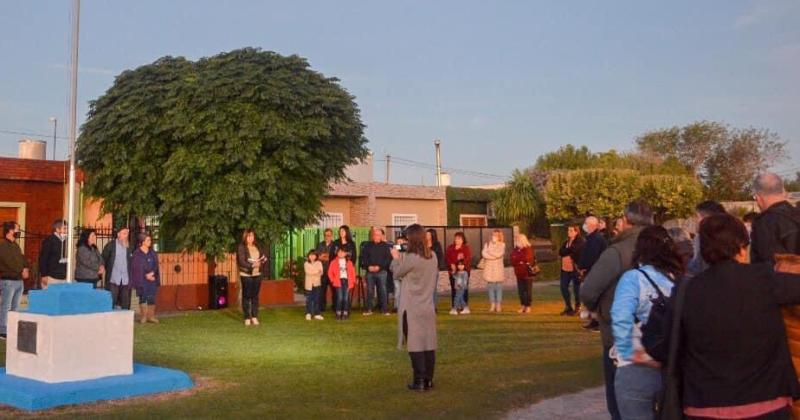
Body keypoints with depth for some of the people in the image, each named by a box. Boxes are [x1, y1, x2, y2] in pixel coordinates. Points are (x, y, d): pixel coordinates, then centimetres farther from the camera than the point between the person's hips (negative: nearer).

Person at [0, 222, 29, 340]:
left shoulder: (15, 245, 18)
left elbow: (22, 258, 18)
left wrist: (25, 269, -2)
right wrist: (21, 271, -10)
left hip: (19, 280, 9)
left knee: (15, 307, 11)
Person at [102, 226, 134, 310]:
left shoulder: (130, 247, 9)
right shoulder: (110, 245, 1)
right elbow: (103, 259, 4)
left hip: (126, 280, 3)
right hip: (113, 280, -3)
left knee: (125, 304, 5)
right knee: (111, 302, -1)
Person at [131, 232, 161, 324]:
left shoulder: (152, 253, 10)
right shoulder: (137, 253, -3)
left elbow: (156, 266, 7)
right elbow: (136, 267, -5)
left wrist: (151, 274, -10)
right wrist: (146, 276, -10)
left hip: (152, 279, 3)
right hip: (141, 280, -3)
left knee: (151, 298, -1)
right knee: (142, 297, 0)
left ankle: (151, 316, 5)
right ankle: (143, 316, 7)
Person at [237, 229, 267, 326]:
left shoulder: (258, 246, 8)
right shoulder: (241, 247, -7)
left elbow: (264, 257, 9)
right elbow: (241, 262, -14)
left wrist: (260, 264, -12)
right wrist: (252, 265, -25)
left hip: (257, 274, 4)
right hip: (246, 275, -4)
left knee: (255, 296, 7)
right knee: (246, 296, 0)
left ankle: (254, 317, 14)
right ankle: (247, 318, 6)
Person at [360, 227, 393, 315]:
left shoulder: (385, 246, 3)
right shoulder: (367, 245, 10)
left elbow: (388, 259, -3)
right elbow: (363, 257, 7)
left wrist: (379, 267, -13)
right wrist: (368, 266, -9)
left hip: (382, 271, -2)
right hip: (370, 271, 2)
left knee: (383, 290, -3)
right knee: (369, 291, 3)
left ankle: (384, 309, 2)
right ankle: (369, 309, 10)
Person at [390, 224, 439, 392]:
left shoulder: (410, 258, -18)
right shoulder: (433, 256, 1)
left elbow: (397, 272, -3)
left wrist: (396, 258, 16)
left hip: (412, 309, -6)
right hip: (428, 307, 6)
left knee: (415, 345, 1)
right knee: (429, 344, 8)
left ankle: (419, 381, 3)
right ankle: (428, 380, 14)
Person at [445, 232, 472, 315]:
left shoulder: (466, 248, 1)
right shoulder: (450, 248, 11)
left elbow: (468, 259, -8)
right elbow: (446, 258, 3)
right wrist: (451, 265, -14)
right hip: (453, 271, 3)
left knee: (464, 289, 0)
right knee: (453, 289, 3)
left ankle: (466, 307, 6)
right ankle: (453, 308, 7)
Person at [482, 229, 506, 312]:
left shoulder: (502, 245, 2)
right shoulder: (487, 244, 10)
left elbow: (499, 254, -14)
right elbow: (484, 253, -5)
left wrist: (489, 253, -4)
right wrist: (495, 255, -12)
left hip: (498, 269, -2)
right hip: (489, 269, 2)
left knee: (498, 287, -2)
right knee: (490, 287, 3)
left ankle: (499, 306, 2)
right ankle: (492, 305, 9)